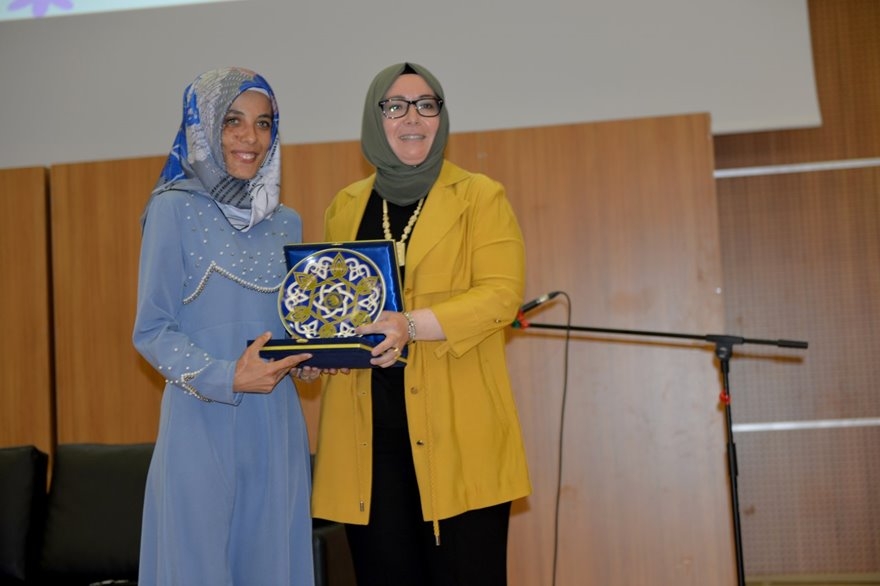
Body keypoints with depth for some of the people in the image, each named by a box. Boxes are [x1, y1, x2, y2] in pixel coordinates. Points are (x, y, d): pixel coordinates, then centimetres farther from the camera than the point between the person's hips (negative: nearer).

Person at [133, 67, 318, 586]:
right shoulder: (175, 209, -4)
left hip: (277, 427, 5)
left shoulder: (286, 223, 11)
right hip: (204, 426, -5)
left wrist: (307, 359, -4)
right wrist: (228, 378, -20)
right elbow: (151, 331, -7)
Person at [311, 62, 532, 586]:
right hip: (367, 431, 3)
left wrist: (413, 325, -22)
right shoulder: (346, 206, 16)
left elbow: (502, 293, -8)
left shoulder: (480, 197, 5)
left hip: (458, 429, -3)